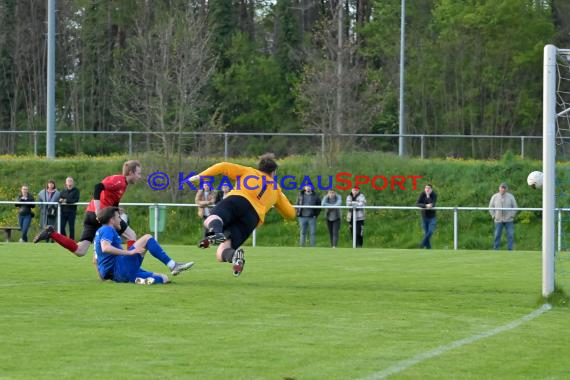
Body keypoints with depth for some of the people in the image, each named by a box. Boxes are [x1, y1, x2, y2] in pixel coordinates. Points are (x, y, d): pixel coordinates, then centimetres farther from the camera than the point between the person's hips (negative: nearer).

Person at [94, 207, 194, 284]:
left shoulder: (100, 231, 27)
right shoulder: (107, 230, -3)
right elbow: (105, 248, -24)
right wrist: (129, 252, -24)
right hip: (120, 268, -10)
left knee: (163, 278, 7)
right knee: (147, 238, -4)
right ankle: (173, 265, -12)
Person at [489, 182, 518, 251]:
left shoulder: (511, 197, 2)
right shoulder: (495, 197, 5)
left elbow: (515, 207, 7)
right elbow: (491, 207, 11)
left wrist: (512, 215, -1)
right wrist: (493, 216, 2)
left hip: (508, 220, 0)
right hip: (498, 220, 0)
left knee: (510, 235, -6)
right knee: (497, 235, 0)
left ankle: (510, 250, -2)